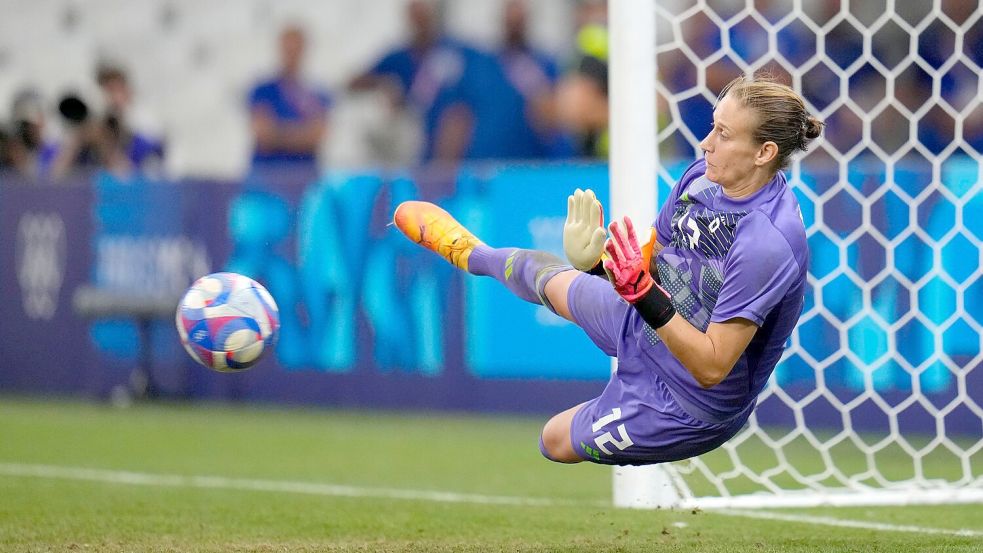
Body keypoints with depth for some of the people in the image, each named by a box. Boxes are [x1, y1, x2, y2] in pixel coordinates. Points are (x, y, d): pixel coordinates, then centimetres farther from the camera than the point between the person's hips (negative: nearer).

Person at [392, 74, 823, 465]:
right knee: (546, 276, 31)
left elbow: (712, 367, -37)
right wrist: (600, 261, -21)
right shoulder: (703, 175, -15)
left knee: (556, 442, 11)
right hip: (648, 330, 8)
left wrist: (646, 295, -45)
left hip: (686, 407, -8)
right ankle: (471, 254, 62)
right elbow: (653, 258, 0)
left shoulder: (770, 244, -40)